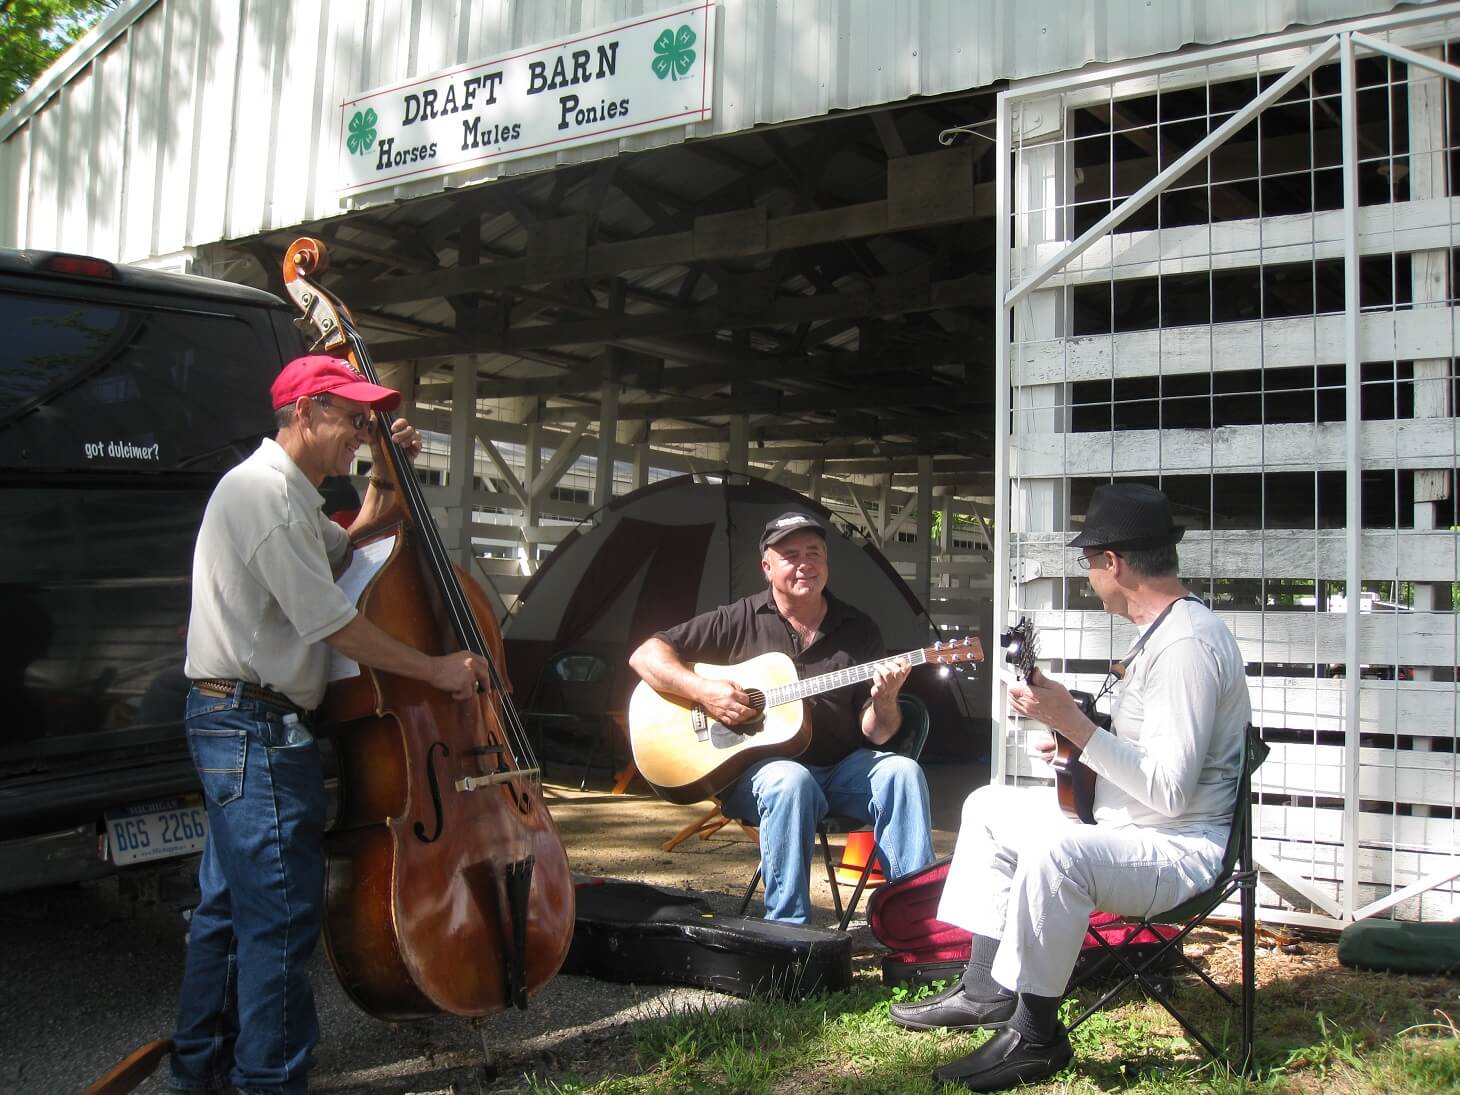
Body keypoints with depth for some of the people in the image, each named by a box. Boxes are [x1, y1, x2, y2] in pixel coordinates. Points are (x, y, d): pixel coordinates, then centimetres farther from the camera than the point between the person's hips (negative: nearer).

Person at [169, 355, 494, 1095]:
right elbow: (331, 622, -21)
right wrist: (437, 669, -13)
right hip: (258, 727, -11)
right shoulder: (267, 491, -17)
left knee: (229, 904, 18)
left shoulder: (281, 490, 16)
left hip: (236, 723, 11)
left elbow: (344, 552, 31)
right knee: (281, 916, -5)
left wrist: (384, 479, 17)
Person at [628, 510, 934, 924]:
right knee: (790, 780, -36)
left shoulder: (858, 630, 7)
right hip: (756, 772, -3)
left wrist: (884, 703, -18)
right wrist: (703, 692, -17)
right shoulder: (740, 621, 0)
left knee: (901, 771, -25)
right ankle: (787, 927, -27)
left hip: (841, 771, 3)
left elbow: (874, 735, 5)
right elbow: (645, 654, -2)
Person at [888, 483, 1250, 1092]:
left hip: (1178, 848, -11)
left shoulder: (1187, 643, -23)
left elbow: (1170, 790, -27)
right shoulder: (1164, 629, 10)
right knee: (988, 808, 16)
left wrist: (1073, 724, -26)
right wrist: (1084, 753, 10)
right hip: (1124, 819, 11)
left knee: (1054, 849, -37)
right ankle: (986, 989, 17)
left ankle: (1035, 1035, -17)